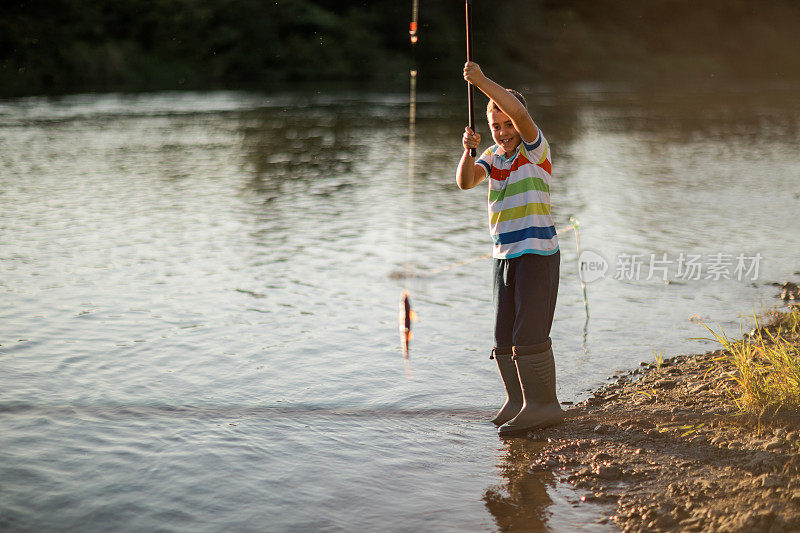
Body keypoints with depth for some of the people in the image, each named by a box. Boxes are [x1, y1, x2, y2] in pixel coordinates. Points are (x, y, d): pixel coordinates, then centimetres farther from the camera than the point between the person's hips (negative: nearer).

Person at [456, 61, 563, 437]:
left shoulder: (534, 148, -5)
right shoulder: (493, 156, 13)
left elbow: (521, 114, -24)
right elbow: (465, 181, -1)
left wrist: (482, 81, -23)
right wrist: (468, 151, -18)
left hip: (537, 252, -7)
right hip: (504, 254, 7)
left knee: (529, 333, -12)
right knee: (504, 335, 10)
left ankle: (542, 405, -7)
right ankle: (517, 400, 20)